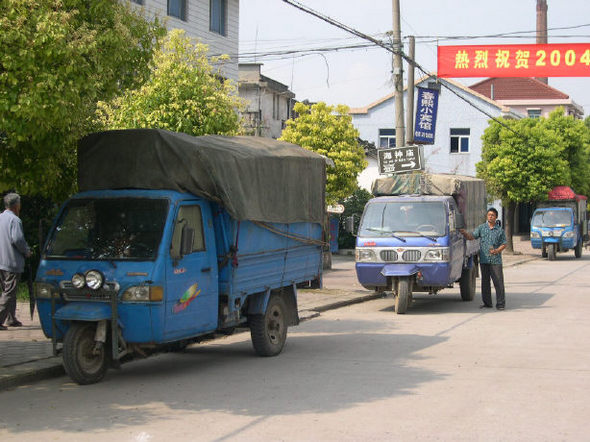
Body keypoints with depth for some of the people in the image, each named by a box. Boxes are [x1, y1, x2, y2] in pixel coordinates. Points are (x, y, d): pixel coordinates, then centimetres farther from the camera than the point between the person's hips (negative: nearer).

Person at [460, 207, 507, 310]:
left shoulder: (499, 230, 6)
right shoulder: (481, 228, 9)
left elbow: (504, 244, 7)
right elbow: (472, 236, 1)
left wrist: (497, 251, -10)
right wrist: (465, 233, -20)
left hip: (496, 260, -2)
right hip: (484, 260, 2)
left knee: (498, 282, -4)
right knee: (485, 282, 7)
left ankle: (500, 304, 0)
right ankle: (487, 303, 15)